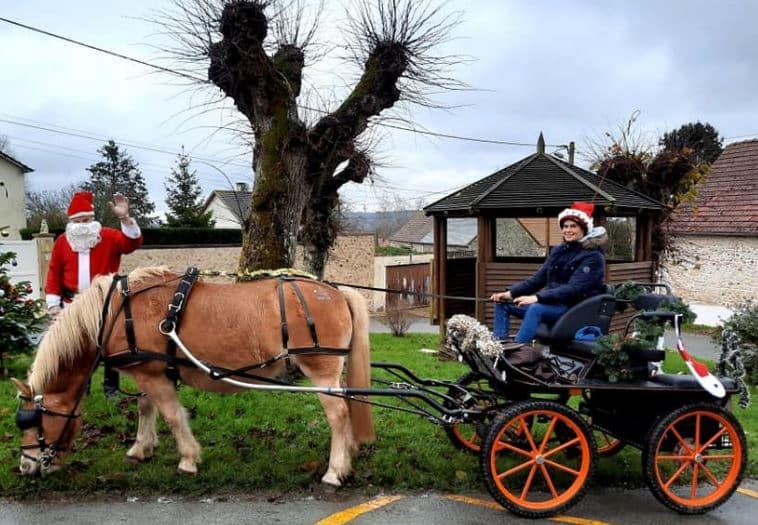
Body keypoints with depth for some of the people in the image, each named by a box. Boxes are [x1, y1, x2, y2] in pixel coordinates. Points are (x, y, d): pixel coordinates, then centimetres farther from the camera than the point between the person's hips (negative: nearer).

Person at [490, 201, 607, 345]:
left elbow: (574, 289, -23)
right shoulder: (558, 250, 12)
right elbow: (538, 278, 11)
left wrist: (538, 297, -33)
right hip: (554, 303, 8)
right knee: (503, 303, -1)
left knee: (536, 309, -36)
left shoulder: (592, 256, -10)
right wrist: (510, 293, -4)